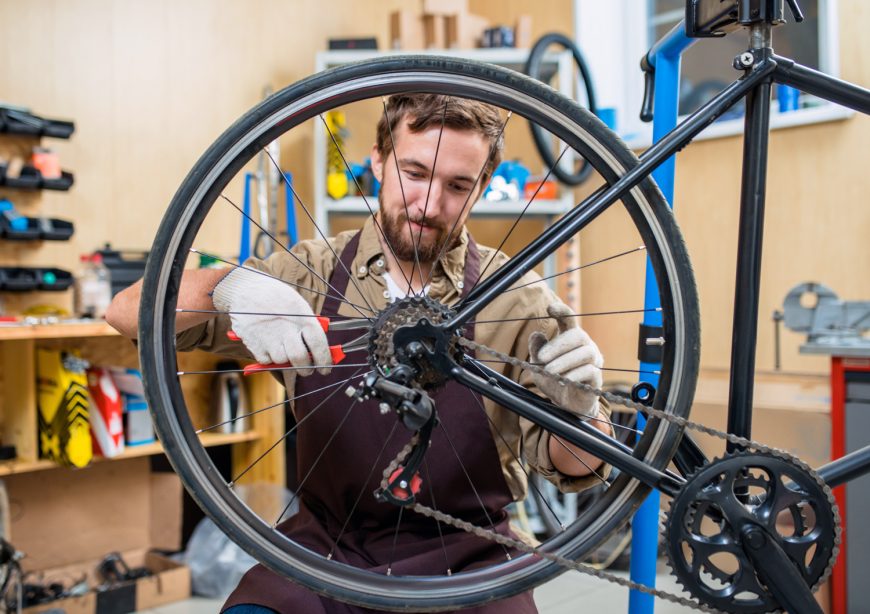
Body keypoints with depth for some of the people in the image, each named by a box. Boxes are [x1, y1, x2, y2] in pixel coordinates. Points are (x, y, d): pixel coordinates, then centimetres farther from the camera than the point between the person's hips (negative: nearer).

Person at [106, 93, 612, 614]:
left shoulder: (515, 300, -7)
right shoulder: (312, 274, -2)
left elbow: (573, 469, -5)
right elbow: (134, 311, -7)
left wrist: (577, 410, -29)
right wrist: (232, 286, -29)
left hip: (464, 556, 0)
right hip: (328, 545, 1)